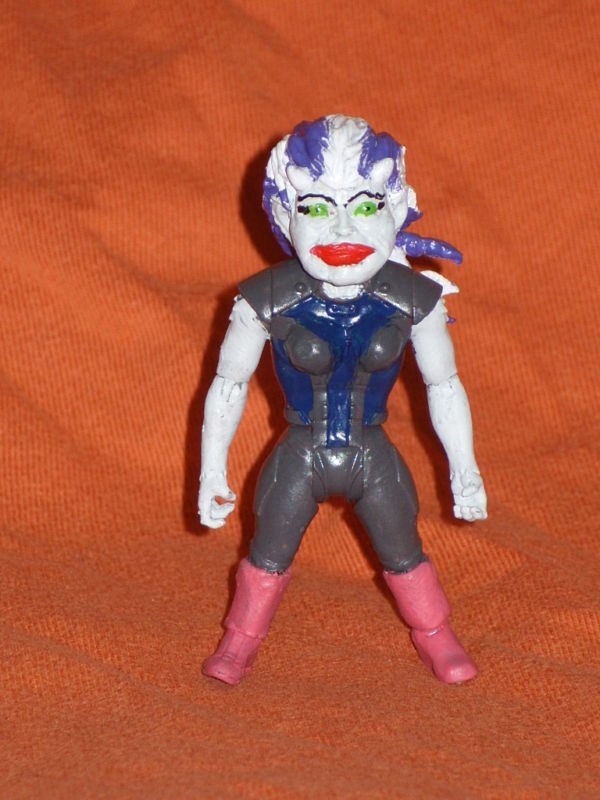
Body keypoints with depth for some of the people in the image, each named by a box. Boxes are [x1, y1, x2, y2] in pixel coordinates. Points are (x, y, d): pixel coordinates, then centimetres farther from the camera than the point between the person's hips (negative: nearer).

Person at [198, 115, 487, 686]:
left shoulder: (413, 298, -14)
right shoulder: (268, 299, -18)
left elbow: (443, 386, 1)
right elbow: (228, 385, -5)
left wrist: (465, 469, 4)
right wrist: (212, 472, -4)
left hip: (374, 458, 1)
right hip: (300, 458, -1)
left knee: (404, 556, 17)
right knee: (267, 555, 14)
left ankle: (436, 638, 42)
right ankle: (240, 642, 39)